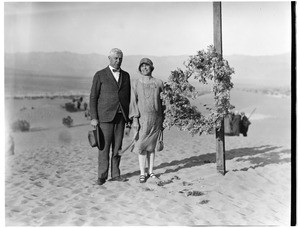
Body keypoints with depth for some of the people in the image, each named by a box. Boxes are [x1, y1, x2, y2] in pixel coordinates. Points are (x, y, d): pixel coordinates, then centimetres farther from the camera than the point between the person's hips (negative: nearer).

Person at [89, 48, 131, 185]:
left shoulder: (126, 76, 11)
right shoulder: (100, 75, -1)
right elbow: (93, 97, -3)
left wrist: (129, 116, 9)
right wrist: (93, 118, -10)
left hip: (120, 116, 4)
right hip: (105, 116, -4)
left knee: (117, 146, 7)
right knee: (104, 147, -2)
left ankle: (115, 174, 16)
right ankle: (102, 176, 7)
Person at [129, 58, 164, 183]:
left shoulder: (159, 83, 4)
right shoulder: (136, 84, 1)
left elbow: (163, 101, 8)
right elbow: (133, 102, -3)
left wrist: (163, 120, 7)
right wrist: (134, 119, -12)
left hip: (156, 119, 2)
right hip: (142, 118, -1)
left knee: (151, 146, 8)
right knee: (142, 145, -3)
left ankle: (151, 171, 18)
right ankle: (142, 173, 6)